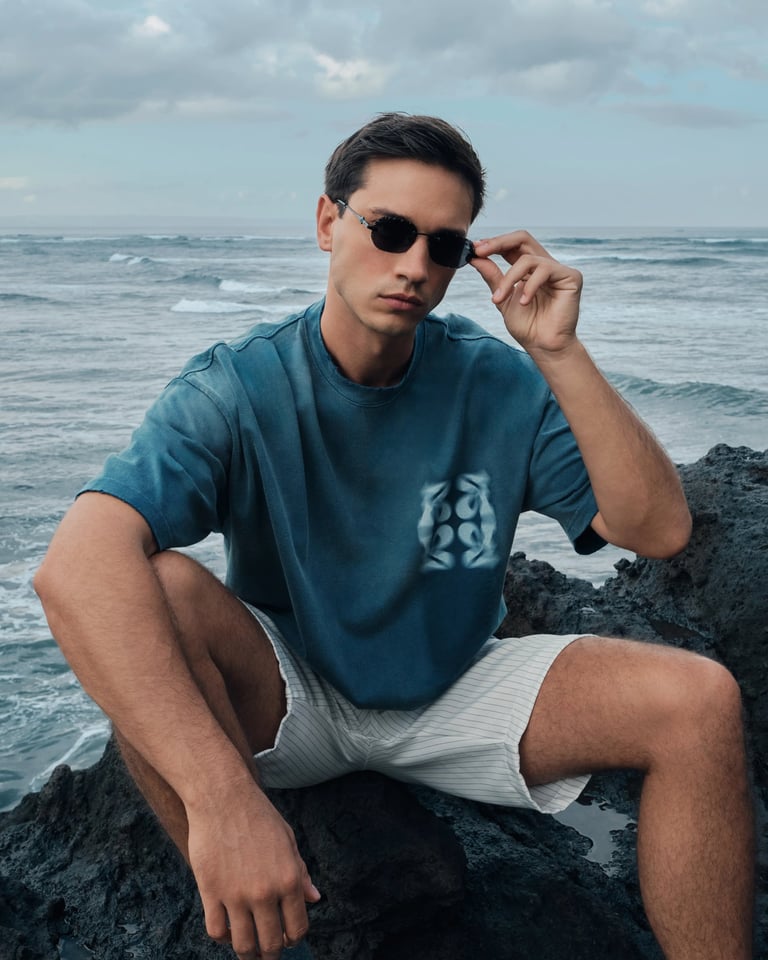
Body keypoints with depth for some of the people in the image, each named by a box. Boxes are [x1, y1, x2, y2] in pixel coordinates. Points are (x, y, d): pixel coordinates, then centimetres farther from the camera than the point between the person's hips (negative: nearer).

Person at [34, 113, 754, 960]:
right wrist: (222, 795, -48)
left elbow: (659, 531, -16)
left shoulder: (502, 385, -8)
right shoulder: (237, 389, -18)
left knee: (700, 699, -20)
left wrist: (560, 356, -26)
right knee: (154, 591, -33)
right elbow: (74, 565, -36)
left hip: (455, 693, 2)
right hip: (286, 698, -1)